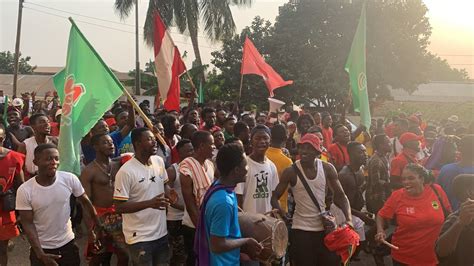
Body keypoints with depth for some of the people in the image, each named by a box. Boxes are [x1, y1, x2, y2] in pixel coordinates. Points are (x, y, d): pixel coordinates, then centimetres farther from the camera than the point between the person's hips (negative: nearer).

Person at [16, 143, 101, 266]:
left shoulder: (70, 179, -13)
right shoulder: (24, 190, -16)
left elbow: (85, 202, 0)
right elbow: (28, 224, -12)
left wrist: (100, 227, 5)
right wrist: (40, 254, -17)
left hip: (68, 243, 2)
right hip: (42, 248, -1)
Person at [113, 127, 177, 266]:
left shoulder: (159, 161, 2)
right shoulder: (126, 171, -19)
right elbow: (119, 207, -18)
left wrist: (168, 193, -6)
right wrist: (150, 203, -28)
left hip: (161, 232, 7)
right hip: (140, 237, -6)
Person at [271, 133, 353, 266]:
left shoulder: (327, 168, -2)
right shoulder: (291, 171, -9)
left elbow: (340, 195, 2)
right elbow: (275, 197, -4)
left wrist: (348, 218, -13)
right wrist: (280, 211, -25)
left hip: (324, 226, 3)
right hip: (301, 229, -3)